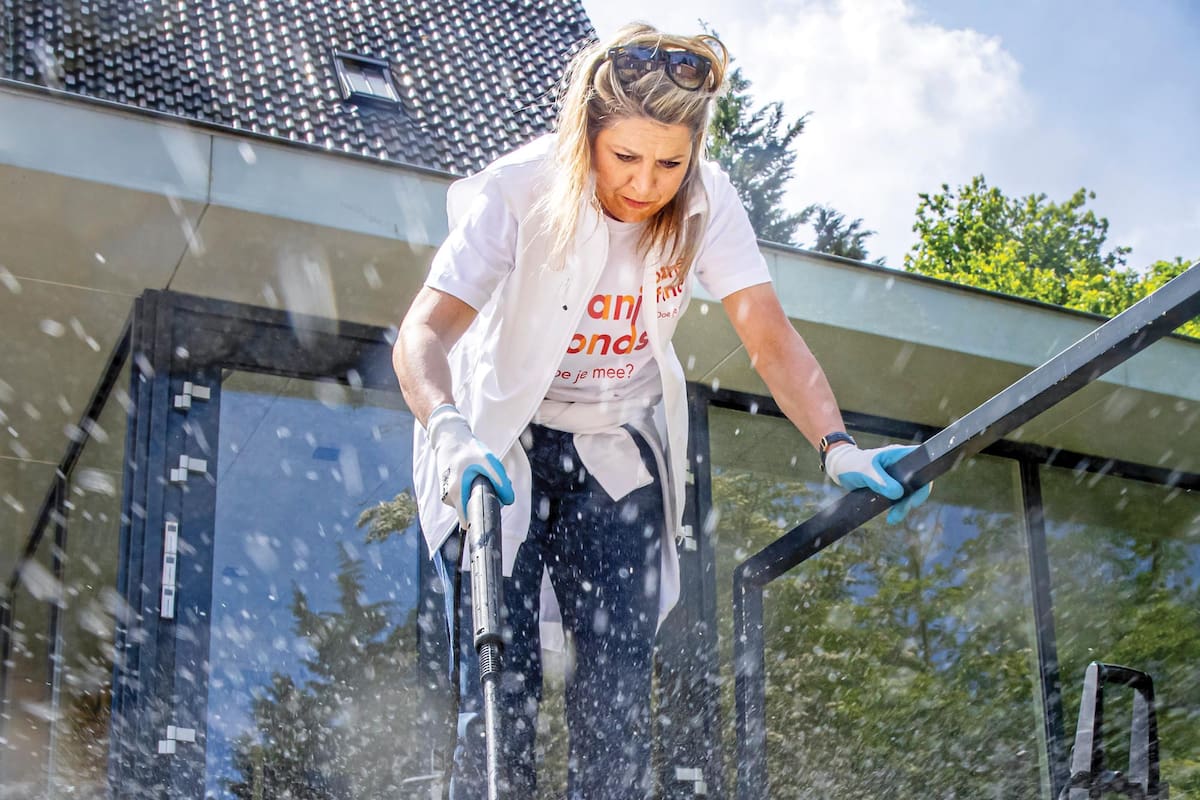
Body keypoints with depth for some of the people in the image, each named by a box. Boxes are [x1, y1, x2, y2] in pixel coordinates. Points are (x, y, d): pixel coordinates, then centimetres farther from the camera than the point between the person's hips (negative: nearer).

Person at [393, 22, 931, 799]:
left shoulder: (707, 202, -16)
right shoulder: (520, 193, -25)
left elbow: (771, 336, -22)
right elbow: (424, 332, -33)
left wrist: (836, 445, -38)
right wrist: (448, 430, -54)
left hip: (620, 452, 3)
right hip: (498, 449, -2)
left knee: (618, 696, -5)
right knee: (501, 692, -11)